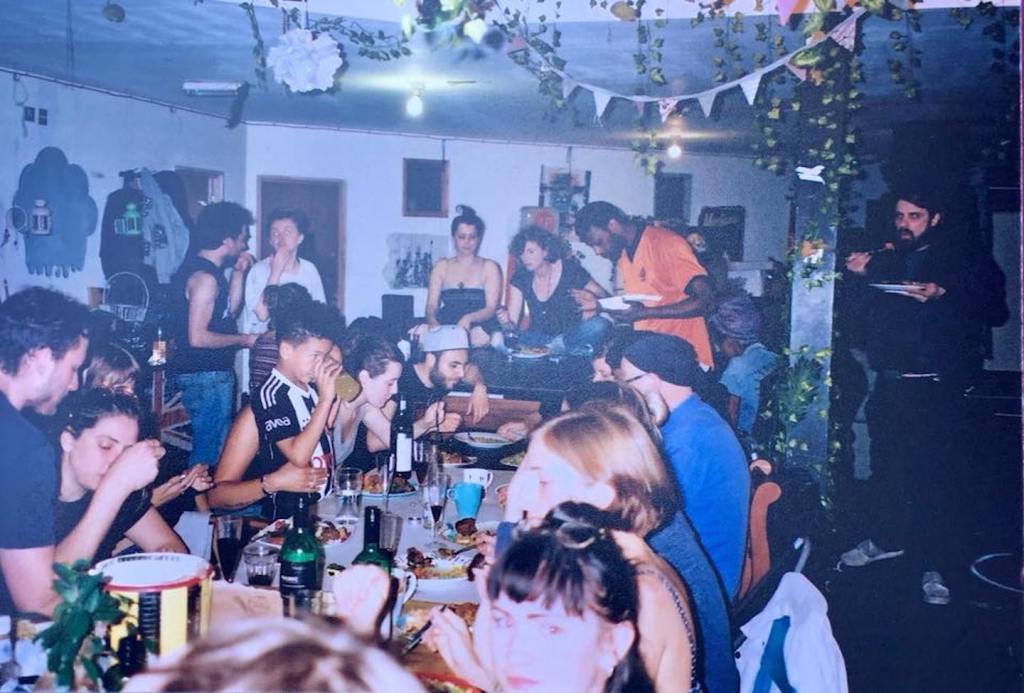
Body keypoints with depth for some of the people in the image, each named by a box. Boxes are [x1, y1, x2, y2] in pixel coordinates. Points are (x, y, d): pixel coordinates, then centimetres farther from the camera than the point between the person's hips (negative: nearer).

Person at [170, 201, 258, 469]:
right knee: (210, 450, -3)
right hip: (205, 375, -10)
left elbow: (230, 310, 19)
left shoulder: (211, 270, 10)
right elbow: (197, 337, -24)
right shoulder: (204, 277, -20)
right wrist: (243, 340, -12)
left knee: (214, 444, 19)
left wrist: (238, 272, 9)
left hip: (216, 371, 10)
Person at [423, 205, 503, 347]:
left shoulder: (489, 267, 10)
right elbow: (431, 306, 10)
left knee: (479, 336, -39)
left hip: (479, 326, -2)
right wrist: (434, 324, -15)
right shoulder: (441, 266, 17)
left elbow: (491, 308, -1)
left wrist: (469, 318, -23)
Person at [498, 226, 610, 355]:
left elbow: (602, 296, -1)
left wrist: (590, 311, -22)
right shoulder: (520, 279, -2)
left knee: (599, 325, -33)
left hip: (572, 335, -2)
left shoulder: (570, 271, -8)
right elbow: (513, 324, -5)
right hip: (540, 337, 2)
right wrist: (506, 322, -29)